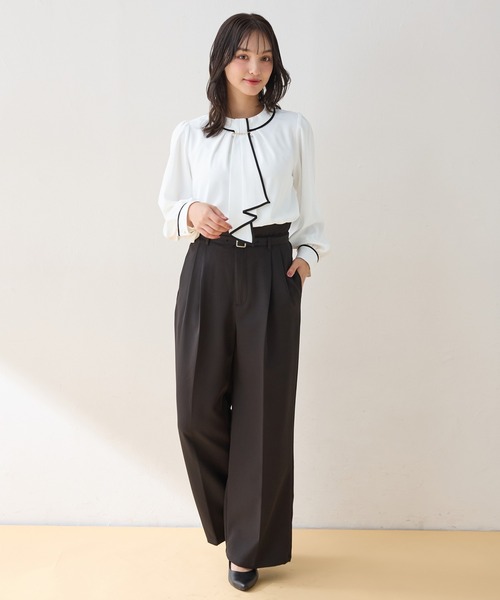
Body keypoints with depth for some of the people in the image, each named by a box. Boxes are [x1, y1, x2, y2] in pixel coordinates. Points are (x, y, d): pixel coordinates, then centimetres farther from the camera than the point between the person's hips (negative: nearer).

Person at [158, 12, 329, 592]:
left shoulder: (294, 129, 7)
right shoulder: (189, 134, 8)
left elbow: (308, 206, 14)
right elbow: (169, 207, 15)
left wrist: (306, 253, -1)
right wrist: (191, 215, -6)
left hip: (271, 274, -1)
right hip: (208, 272, 1)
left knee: (265, 411, 1)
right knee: (198, 409, -3)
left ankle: (250, 546, 22)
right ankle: (230, 519, 28)